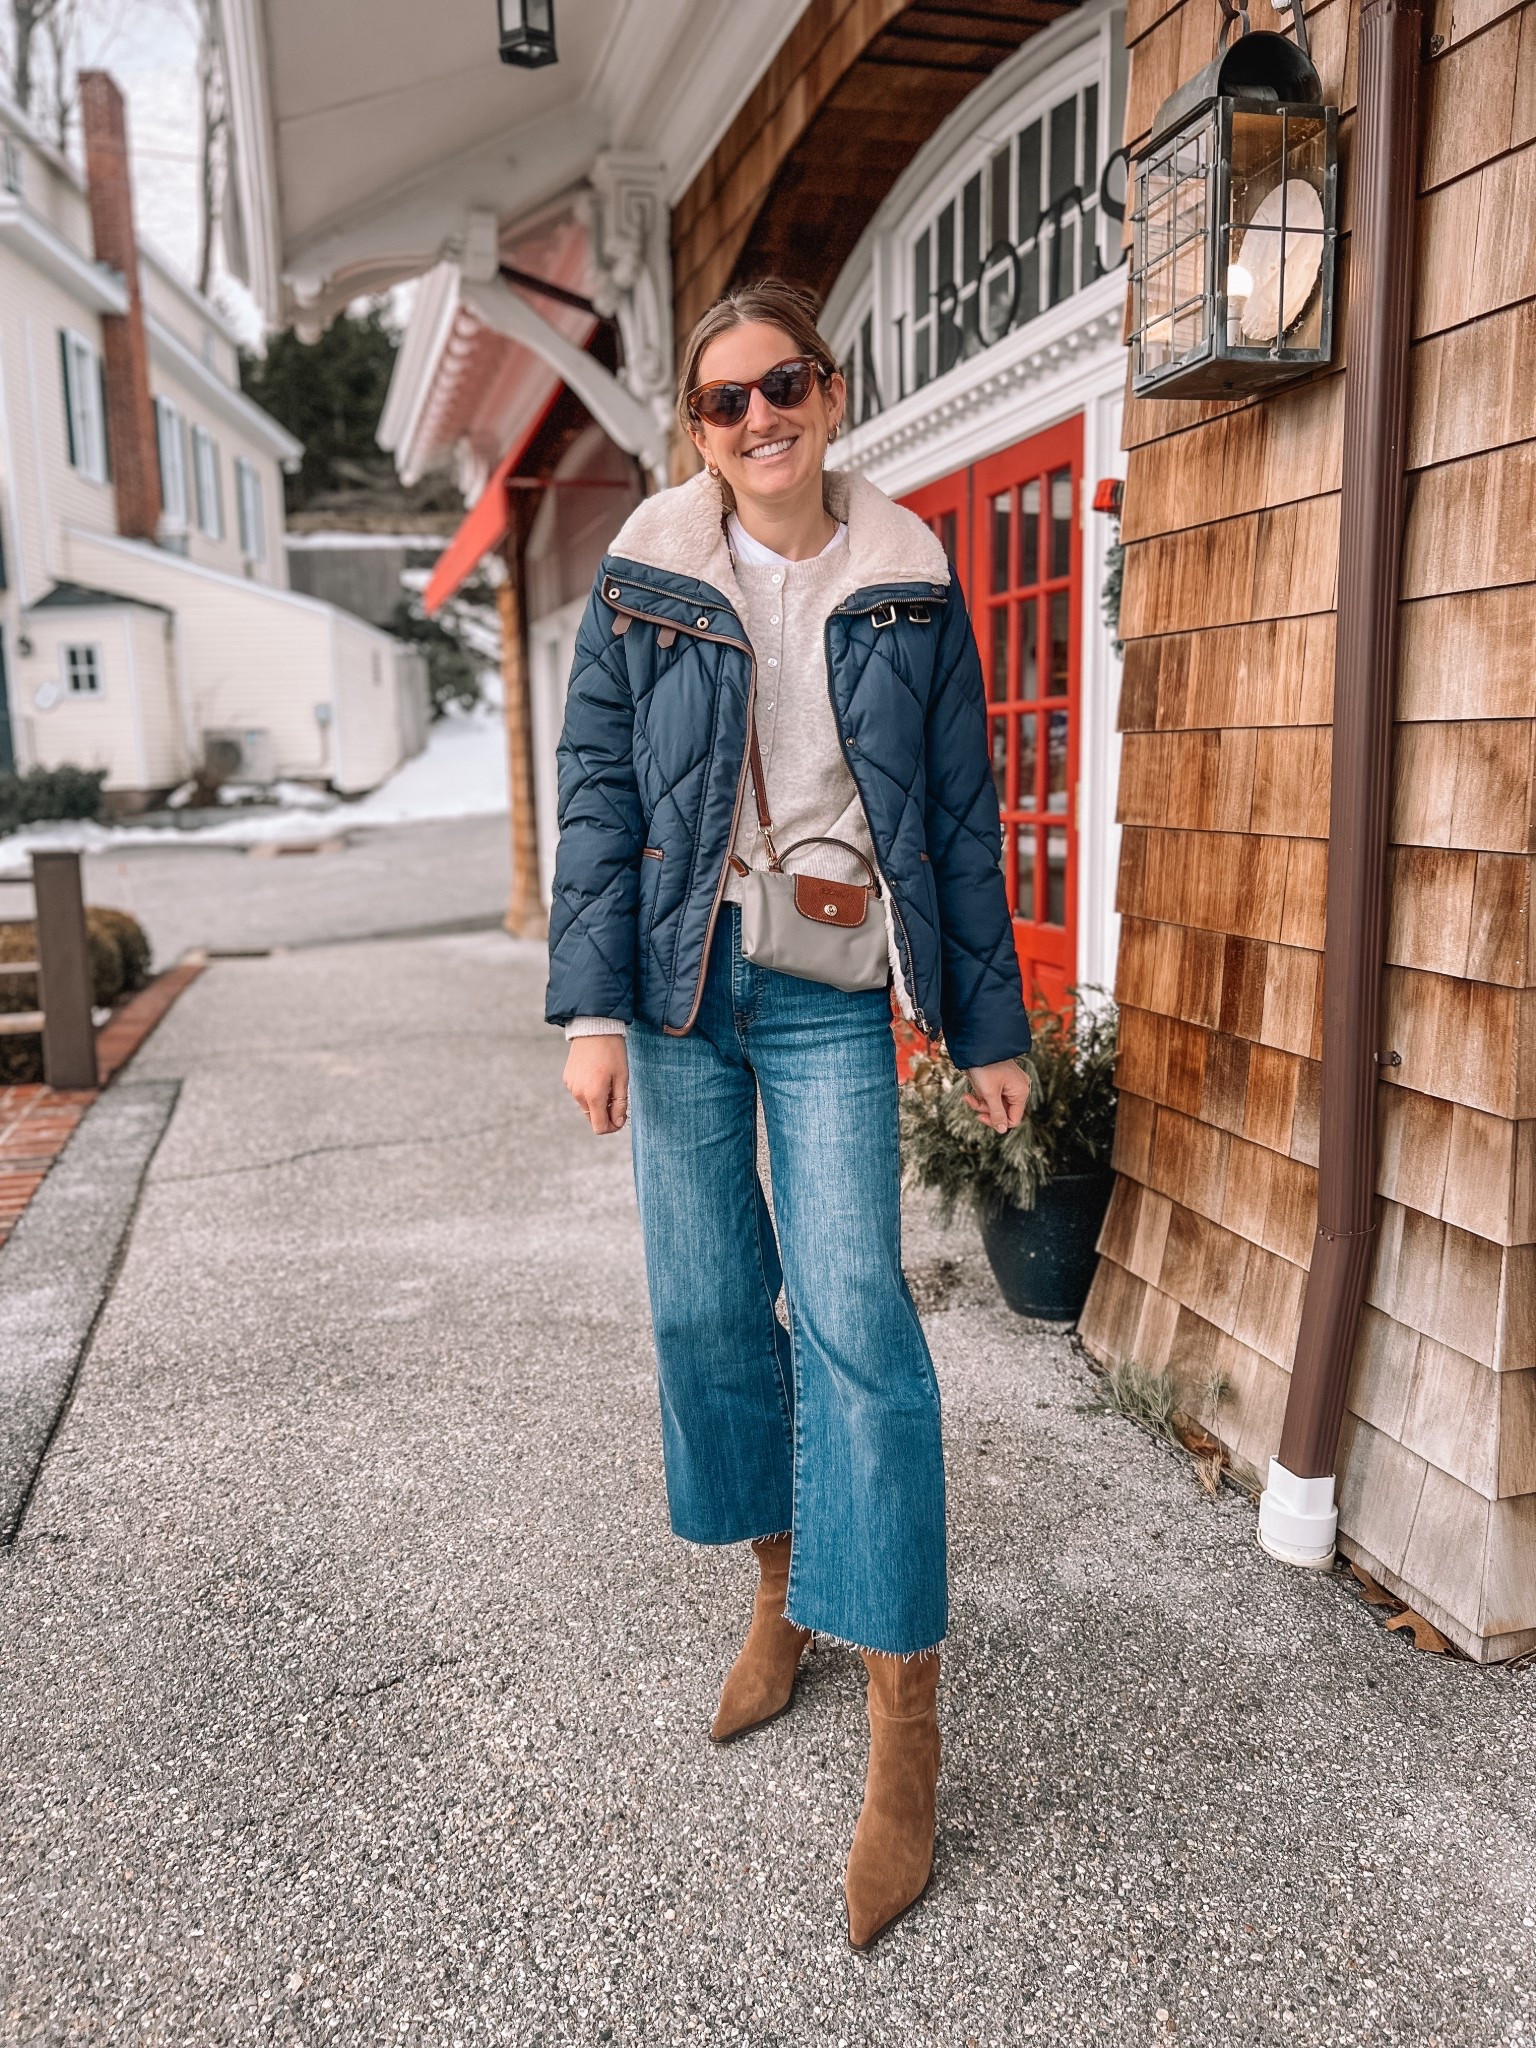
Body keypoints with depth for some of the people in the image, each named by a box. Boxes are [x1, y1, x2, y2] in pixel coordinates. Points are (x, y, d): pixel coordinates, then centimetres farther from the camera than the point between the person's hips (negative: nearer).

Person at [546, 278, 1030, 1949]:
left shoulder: (908, 590, 5)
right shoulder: (643, 583, 5)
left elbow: (962, 818, 7)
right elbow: (597, 795, 2)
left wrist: (989, 1027, 6)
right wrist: (591, 1008, -8)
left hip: (830, 995, -1)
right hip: (680, 981, 2)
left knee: (854, 1321, -9)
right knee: (707, 1304, 7)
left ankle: (903, 1711, 2)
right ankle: (780, 1587, 31)